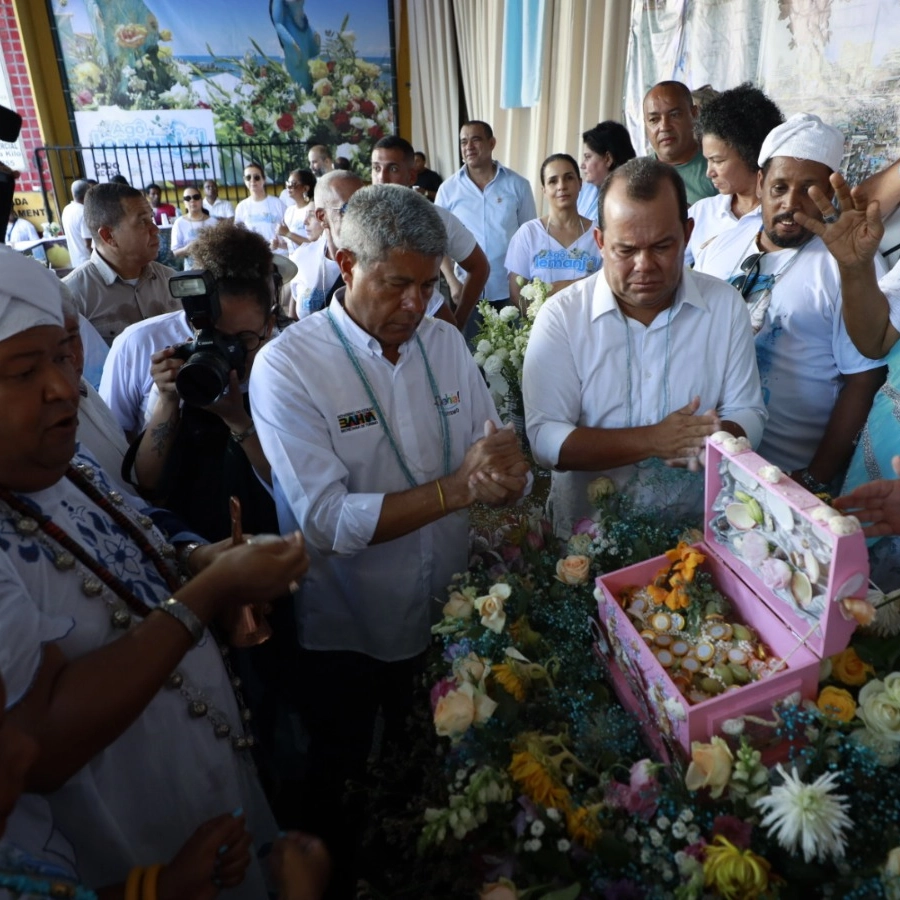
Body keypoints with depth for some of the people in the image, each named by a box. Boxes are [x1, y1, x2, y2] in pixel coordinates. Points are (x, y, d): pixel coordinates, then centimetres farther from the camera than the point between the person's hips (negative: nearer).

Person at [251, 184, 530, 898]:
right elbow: (327, 520, -27)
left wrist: (508, 474, -28)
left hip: (447, 617, 5)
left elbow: (495, 460, -4)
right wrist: (457, 488, -32)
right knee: (346, 797, 21)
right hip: (345, 636, -4)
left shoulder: (445, 342, -2)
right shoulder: (287, 366, -19)